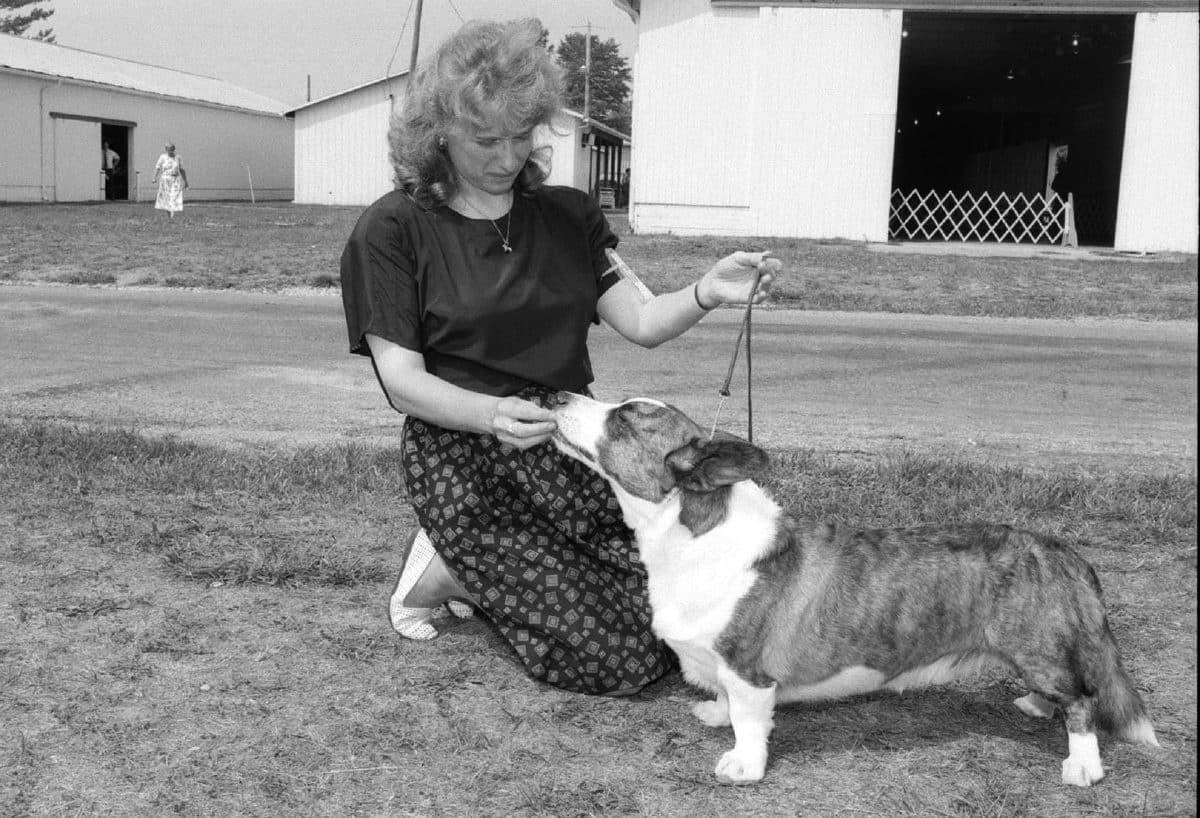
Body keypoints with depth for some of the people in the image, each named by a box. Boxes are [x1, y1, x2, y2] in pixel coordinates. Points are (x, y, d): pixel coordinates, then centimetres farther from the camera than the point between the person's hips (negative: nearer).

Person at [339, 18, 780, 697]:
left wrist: (708, 293, -19)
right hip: (468, 462, -6)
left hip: (574, 443, 6)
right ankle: (442, 573, 7)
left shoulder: (566, 216, 11)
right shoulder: (393, 231, -4)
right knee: (612, 656, -16)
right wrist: (491, 414, -29)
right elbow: (403, 381, -10)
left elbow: (641, 322, 2)